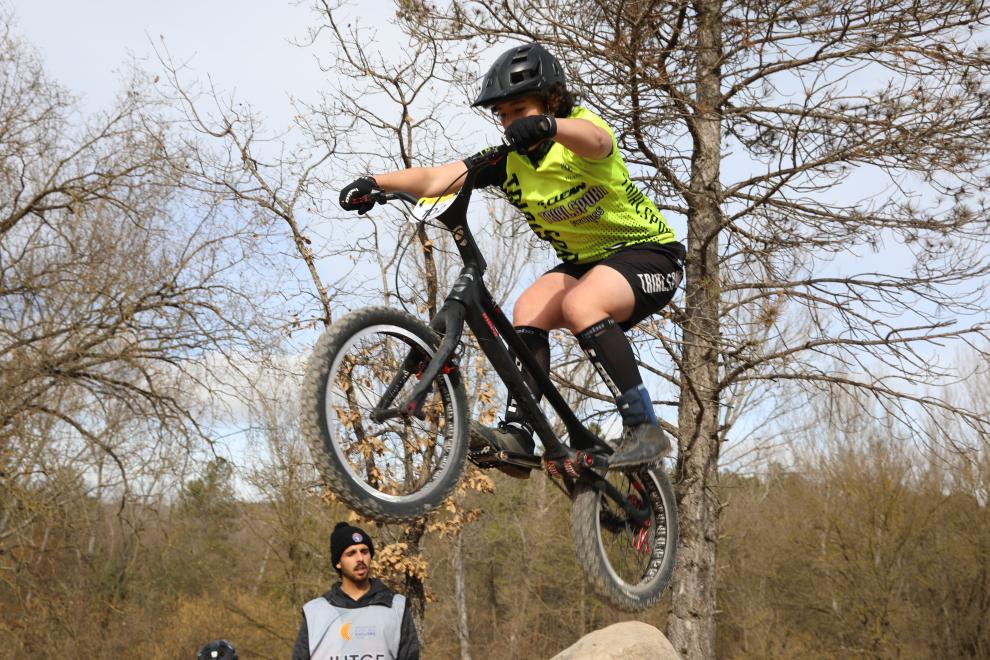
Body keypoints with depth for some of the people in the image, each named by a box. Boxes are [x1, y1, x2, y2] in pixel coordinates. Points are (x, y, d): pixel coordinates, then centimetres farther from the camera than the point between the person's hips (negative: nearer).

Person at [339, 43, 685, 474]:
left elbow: (595, 139, -45)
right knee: (529, 309, -20)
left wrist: (547, 126, -66)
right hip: (584, 260, 6)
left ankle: (644, 427, -26)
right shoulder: (508, 158, -3)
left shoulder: (579, 124, -18)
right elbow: (436, 179, -15)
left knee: (580, 306, -32)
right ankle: (517, 433, -24)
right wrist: (374, 184, -31)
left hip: (649, 250, -6)